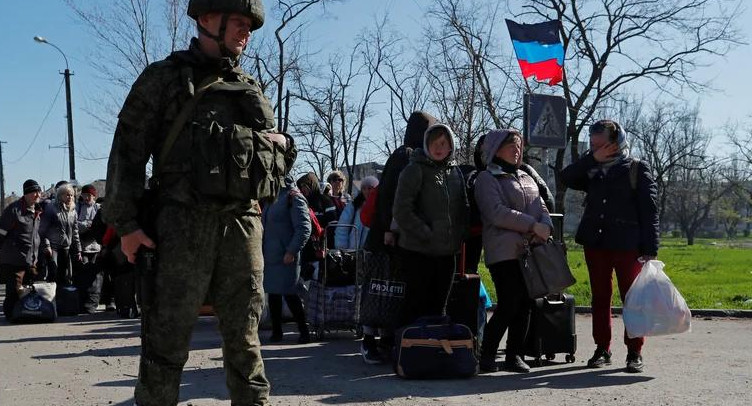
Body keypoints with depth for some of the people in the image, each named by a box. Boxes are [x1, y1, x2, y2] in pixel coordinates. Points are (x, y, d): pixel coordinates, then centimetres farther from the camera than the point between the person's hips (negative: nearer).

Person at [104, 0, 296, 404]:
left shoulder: (250, 89, 19)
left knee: (244, 333, 9)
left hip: (243, 222, 4)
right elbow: (128, 150, 0)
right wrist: (126, 222, -8)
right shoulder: (164, 78, 6)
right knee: (168, 334, -3)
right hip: (183, 221, -4)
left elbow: (275, 147, 28)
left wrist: (280, 145, 3)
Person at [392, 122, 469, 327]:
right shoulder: (415, 170, -7)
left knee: (438, 308, 14)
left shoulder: (455, 172, 11)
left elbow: (463, 209, 19)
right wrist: (426, 234, -15)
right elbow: (401, 211, -14)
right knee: (415, 308, -1)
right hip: (418, 251, -6)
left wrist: (459, 237, 4)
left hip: (447, 253, 6)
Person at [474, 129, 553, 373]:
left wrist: (545, 227, -5)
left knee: (524, 305, 6)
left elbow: (542, 209, 18)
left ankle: (515, 355, 15)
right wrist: (532, 226, -15)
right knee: (508, 305, -11)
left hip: (531, 251, 7)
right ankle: (486, 356, 2)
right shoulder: (487, 178, 1)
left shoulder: (527, 178, 24)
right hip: (504, 251, -7)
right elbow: (497, 213, -13)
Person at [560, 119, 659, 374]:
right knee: (600, 297, 9)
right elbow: (567, 178, -2)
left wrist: (650, 249, -11)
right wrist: (593, 159, -8)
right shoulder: (592, 171, 14)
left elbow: (649, 211, -4)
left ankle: (634, 352, 7)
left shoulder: (637, 170, 1)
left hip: (627, 245, -4)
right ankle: (602, 349, 17)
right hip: (595, 243, 5)